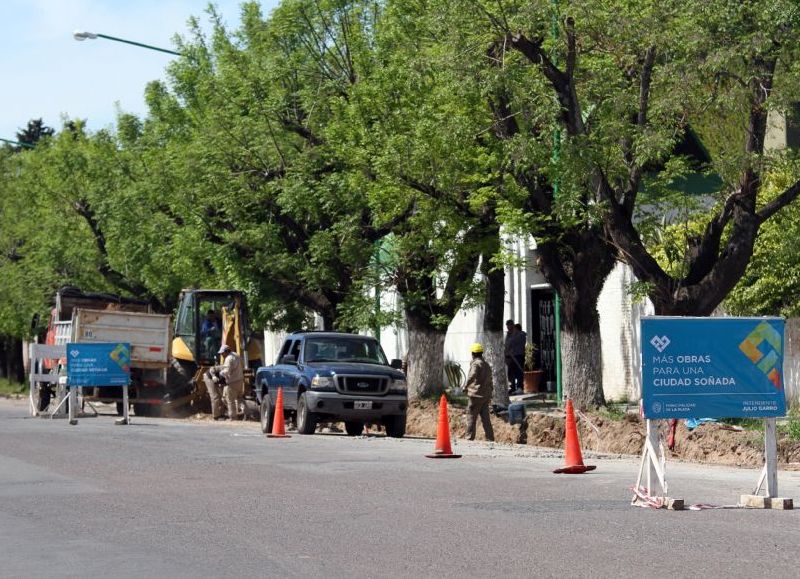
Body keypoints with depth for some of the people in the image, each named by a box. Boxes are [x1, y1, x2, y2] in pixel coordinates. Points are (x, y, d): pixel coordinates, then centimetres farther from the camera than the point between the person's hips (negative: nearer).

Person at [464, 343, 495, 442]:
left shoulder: (476, 364, -11)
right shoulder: (487, 364, 16)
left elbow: (472, 376, -30)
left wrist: (466, 387, -18)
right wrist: (489, 395, 28)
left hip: (476, 395, -7)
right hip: (486, 396, 7)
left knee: (472, 417, 1)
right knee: (485, 417, 7)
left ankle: (470, 437, 3)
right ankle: (490, 438, 2)